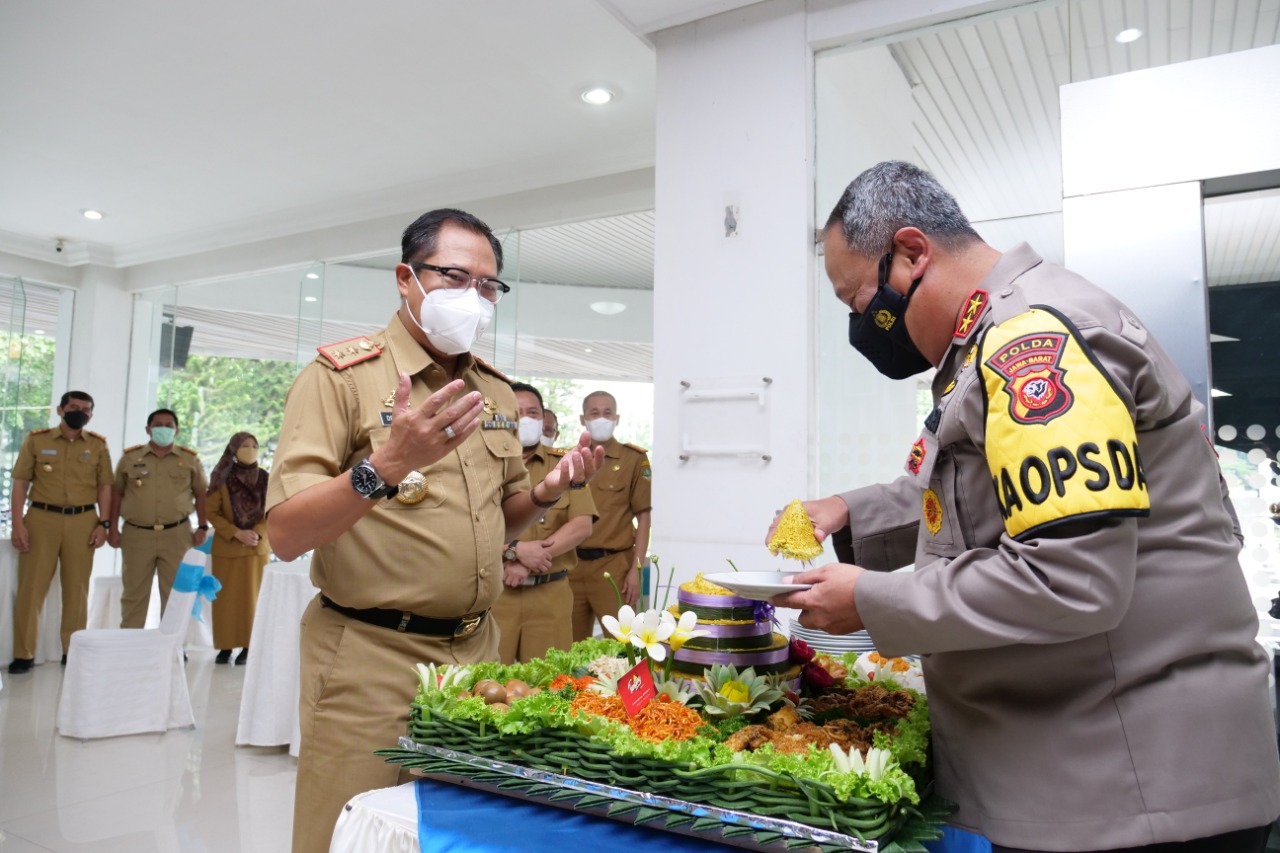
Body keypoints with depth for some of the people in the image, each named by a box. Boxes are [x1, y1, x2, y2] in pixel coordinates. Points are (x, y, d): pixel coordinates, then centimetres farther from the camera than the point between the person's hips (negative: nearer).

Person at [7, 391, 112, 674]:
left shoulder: (98, 445, 7)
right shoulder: (36, 440, 4)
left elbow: (104, 486, 7)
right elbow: (21, 483, 2)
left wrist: (103, 523, -2)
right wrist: (18, 523, -7)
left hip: (82, 521, 1)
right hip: (41, 519, -1)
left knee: (77, 588, 6)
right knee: (31, 587, 0)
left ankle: (72, 650, 16)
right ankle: (24, 654, 8)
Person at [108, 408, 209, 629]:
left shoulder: (190, 459, 5)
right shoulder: (130, 457, 6)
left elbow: (201, 493, 9)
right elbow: (117, 492, 9)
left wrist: (202, 527, 2)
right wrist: (112, 527, 4)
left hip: (177, 535, 0)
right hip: (136, 534, 0)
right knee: (134, 593, 7)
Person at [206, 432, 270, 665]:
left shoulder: (266, 480, 0)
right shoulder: (221, 479, -2)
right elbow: (212, 512, -4)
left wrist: (258, 533, -14)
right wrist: (236, 533, -15)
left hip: (257, 547, 0)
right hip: (226, 547, 0)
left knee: (252, 597, 3)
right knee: (226, 598, 2)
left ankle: (248, 648, 7)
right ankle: (225, 647, 10)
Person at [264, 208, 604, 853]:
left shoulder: (496, 392, 11)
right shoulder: (342, 373, -8)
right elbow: (285, 534, -16)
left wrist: (546, 492, -1)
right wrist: (385, 467, -31)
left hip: (475, 649, 6)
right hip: (371, 660, -5)